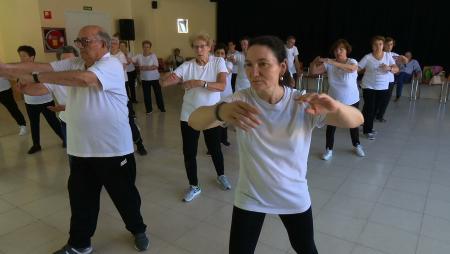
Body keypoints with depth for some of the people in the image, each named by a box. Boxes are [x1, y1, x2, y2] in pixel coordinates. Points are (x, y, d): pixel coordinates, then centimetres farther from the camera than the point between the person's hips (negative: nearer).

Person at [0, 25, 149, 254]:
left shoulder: (111, 65, -15)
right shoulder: (73, 64, 9)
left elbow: (84, 79, -32)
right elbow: (45, 67, -3)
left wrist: (36, 78, -27)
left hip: (113, 149, -6)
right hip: (80, 149, 7)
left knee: (125, 194, 12)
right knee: (80, 198, 18)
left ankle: (138, 230, 37)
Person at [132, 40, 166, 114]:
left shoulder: (153, 55, -8)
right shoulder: (139, 56, -1)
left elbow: (156, 66, -13)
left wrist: (145, 68, -20)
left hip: (154, 78, -2)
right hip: (144, 78, 2)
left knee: (158, 93, 6)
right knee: (146, 94, 7)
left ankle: (161, 107, 22)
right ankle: (149, 109, 19)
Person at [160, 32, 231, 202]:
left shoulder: (218, 62, -6)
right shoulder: (187, 66, -5)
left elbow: (222, 86, -20)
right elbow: (163, 83, -13)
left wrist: (200, 83, -29)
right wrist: (169, 76, -36)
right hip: (189, 116, 1)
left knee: (215, 149, 15)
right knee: (189, 152, 6)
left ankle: (221, 176, 44)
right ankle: (194, 186, 26)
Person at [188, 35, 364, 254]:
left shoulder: (303, 104, -17)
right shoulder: (241, 100, -18)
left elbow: (356, 120, -20)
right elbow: (194, 122, -29)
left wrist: (334, 106, -45)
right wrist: (220, 111, -53)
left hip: (294, 197, 1)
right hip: (250, 198, 0)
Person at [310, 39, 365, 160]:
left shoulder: (352, 61, -16)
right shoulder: (329, 64, -9)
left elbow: (352, 68, -40)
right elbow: (313, 71, -10)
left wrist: (332, 62, -47)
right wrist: (315, 61, -31)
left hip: (352, 101, -1)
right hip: (334, 101, 1)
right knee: (331, 126, 5)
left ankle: (357, 145, 41)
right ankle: (329, 149, 22)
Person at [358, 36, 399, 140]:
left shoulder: (388, 55, 0)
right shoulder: (367, 57, -8)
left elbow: (396, 69, -4)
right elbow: (357, 68, -8)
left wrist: (389, 68, -24)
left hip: (383, 88, 4)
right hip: (369, 87, -3)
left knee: (375, 109, 14)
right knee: (369, 108, -3)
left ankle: (368, 127, 31)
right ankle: (367, 130, 12)